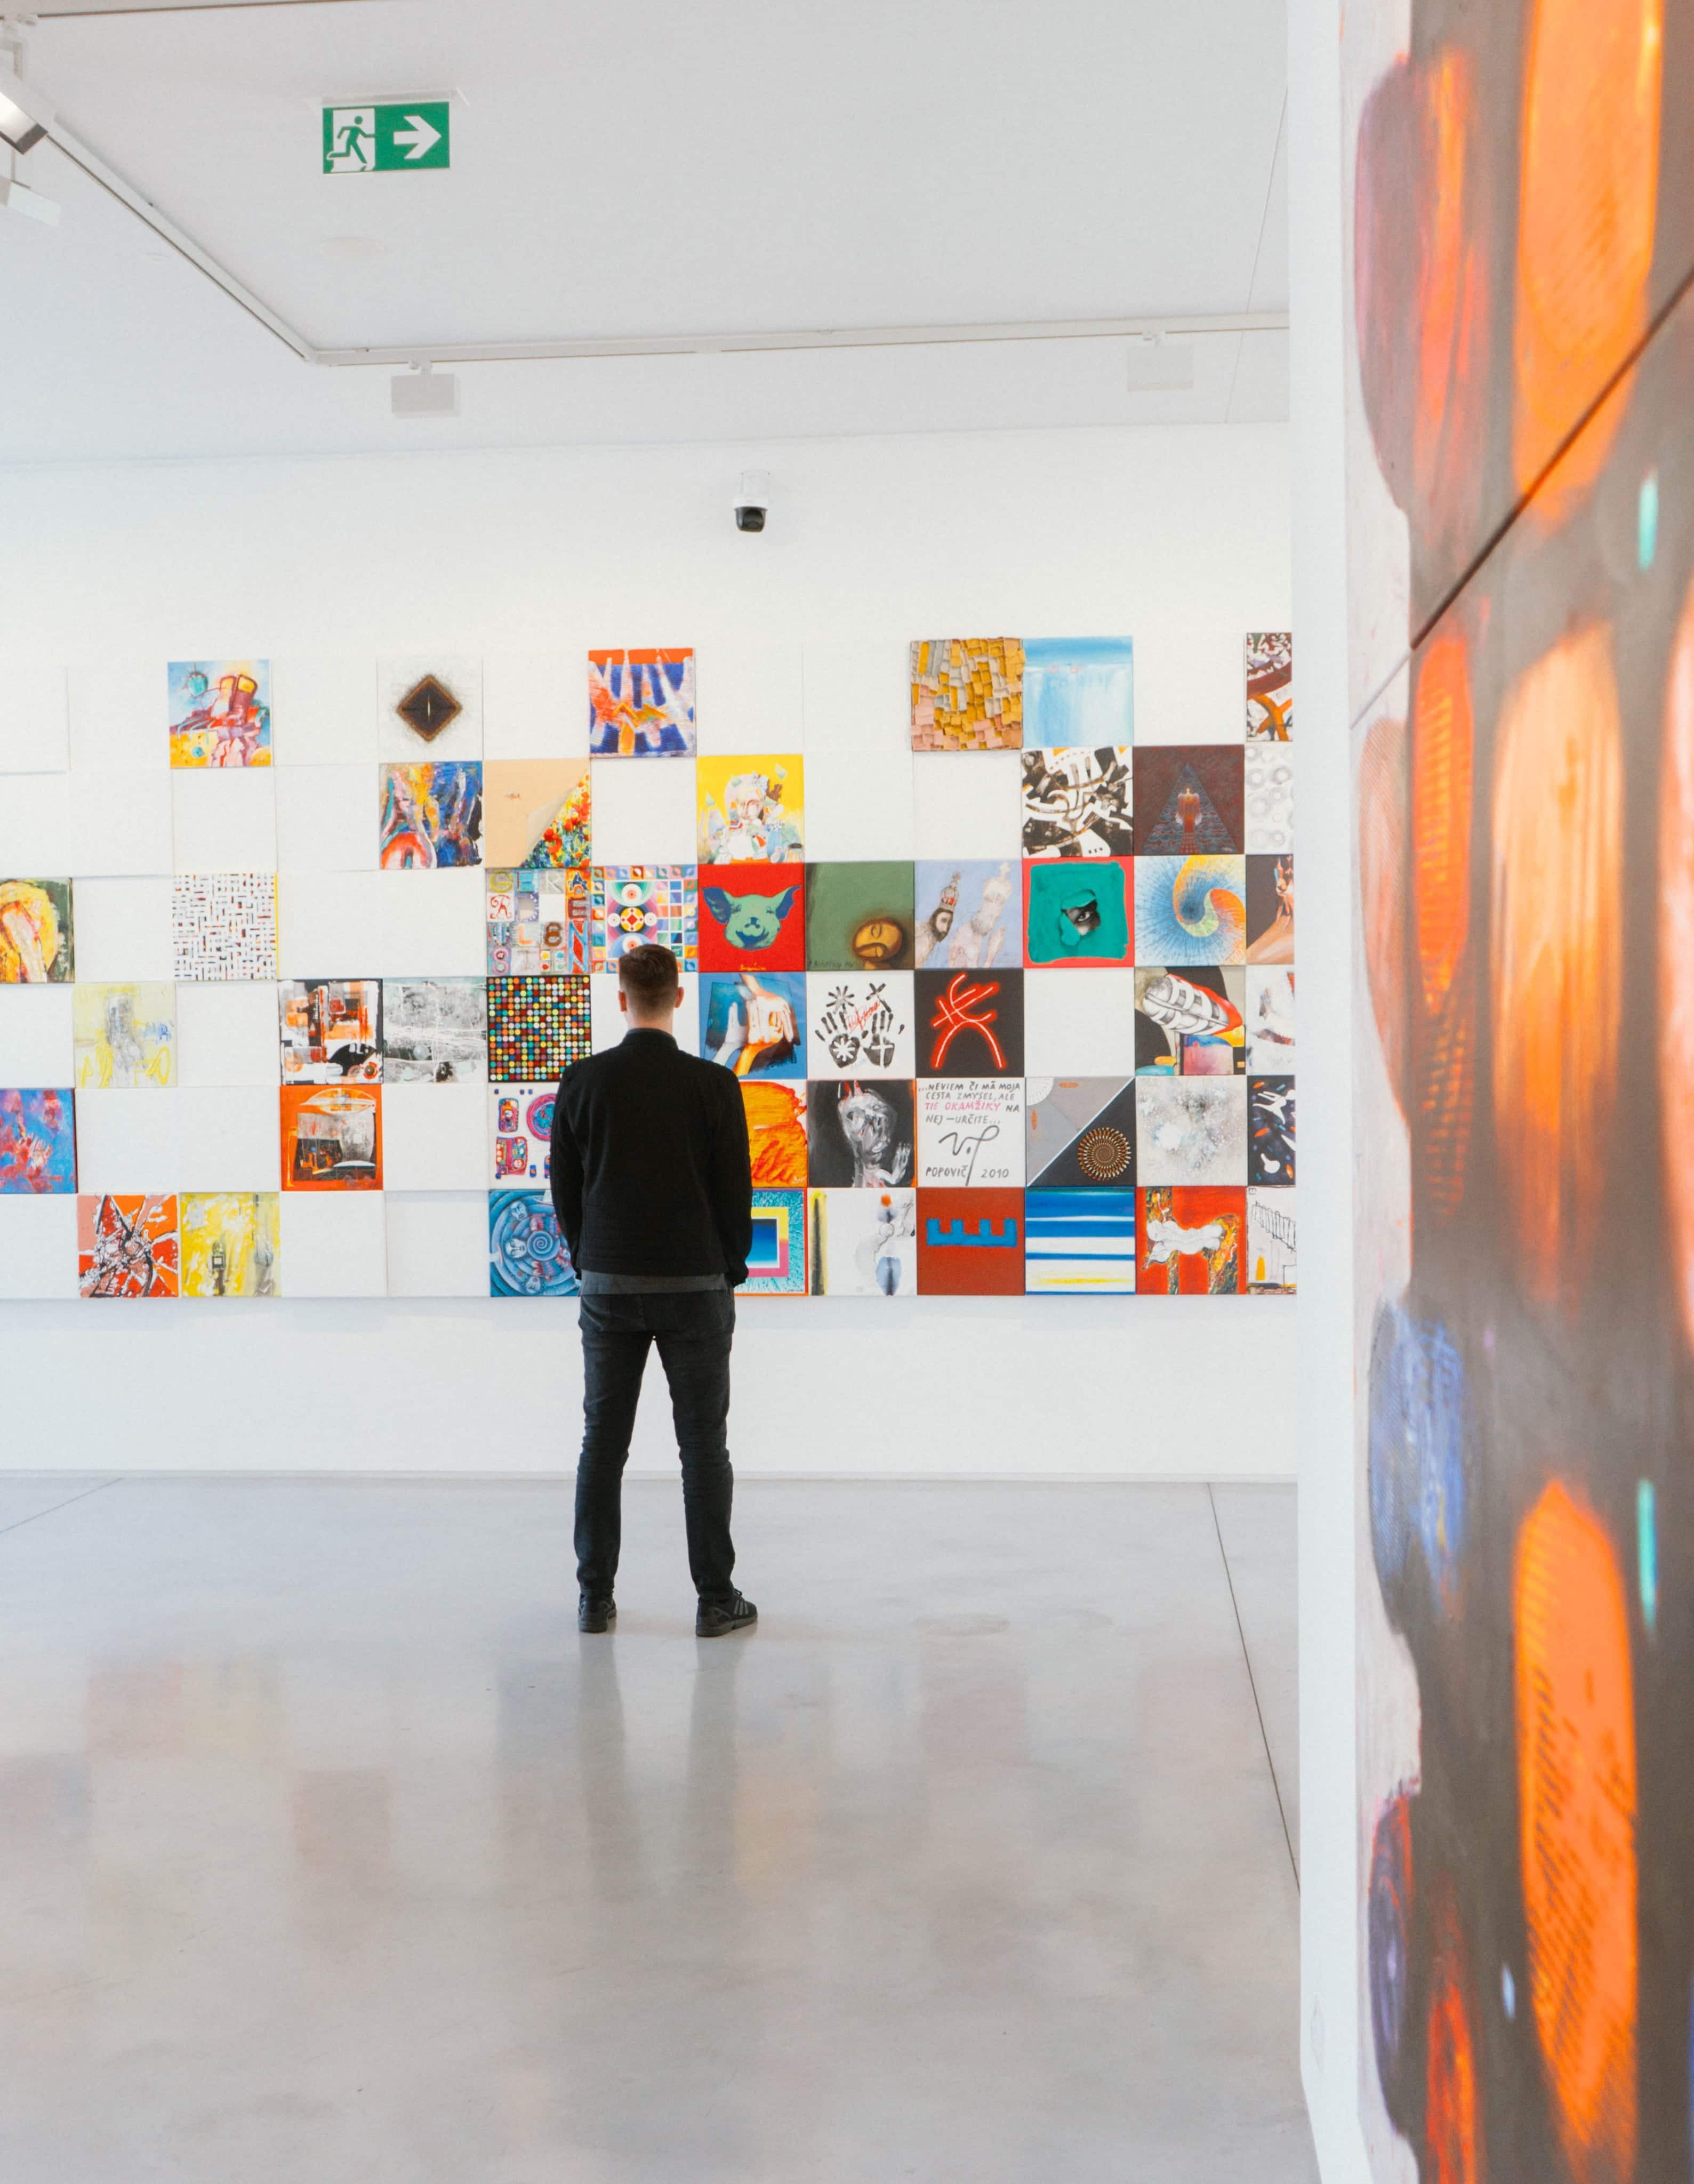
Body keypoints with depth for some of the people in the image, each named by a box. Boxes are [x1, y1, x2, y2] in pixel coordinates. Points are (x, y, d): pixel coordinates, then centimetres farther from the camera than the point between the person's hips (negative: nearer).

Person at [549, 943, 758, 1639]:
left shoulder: (583, 1081, -3)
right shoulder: (713, 1085, -8)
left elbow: (564, 1187, 3)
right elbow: (737, 1190, -5)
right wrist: (731, 1269, 11)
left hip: (609, 1286, 2)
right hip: (695, 1287, -2)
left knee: (603, 1441, 9)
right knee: (703, 1443, 4)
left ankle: (596, 1598, 13)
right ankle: (716, 1600, 7)